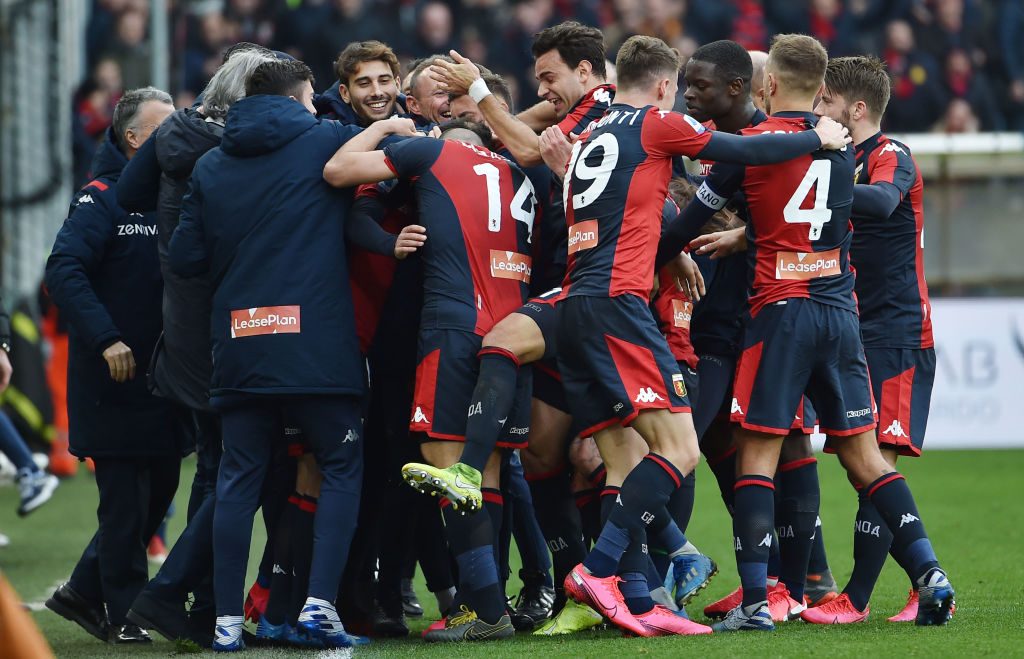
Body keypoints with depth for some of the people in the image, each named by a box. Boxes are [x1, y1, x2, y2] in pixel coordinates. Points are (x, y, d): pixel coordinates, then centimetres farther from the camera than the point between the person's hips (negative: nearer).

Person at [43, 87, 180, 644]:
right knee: (125, 500, -4)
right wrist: (106, 339, -26)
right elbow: (63, 270, -20)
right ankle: (122, 614, 5)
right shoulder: (104, 196, -10)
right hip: (115, 378, -7)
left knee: (158, 491, 10)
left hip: (163, 375, 7)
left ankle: (84, 592, 22)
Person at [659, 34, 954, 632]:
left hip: (781, 309, -4)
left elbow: (692, 220, 6)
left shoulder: (753, 143, -4)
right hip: (841, 310, 4)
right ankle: (930, 575, 0)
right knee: (863, 453, 9)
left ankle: (755, 601, -10)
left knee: (758, 453, -3)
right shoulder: (843, 146, 10)